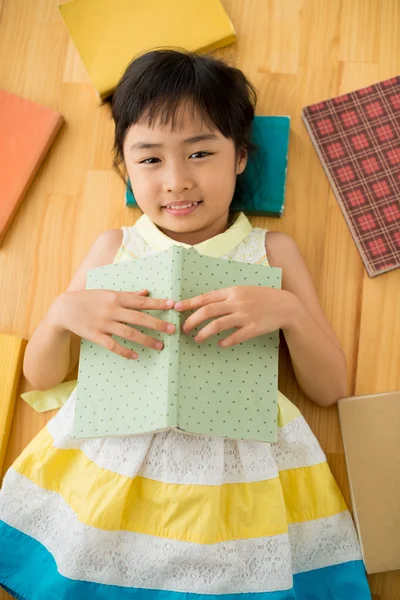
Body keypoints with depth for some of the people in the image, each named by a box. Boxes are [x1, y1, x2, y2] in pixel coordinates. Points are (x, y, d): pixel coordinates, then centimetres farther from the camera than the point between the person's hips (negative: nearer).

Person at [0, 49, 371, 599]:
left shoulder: (271, 250, -1)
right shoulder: (114, 248, 1)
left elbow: (329, 388, 0)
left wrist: (288, 311, -18)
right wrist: (63, 313, -15)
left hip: (240, 464, 0)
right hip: (110, 457, 2)